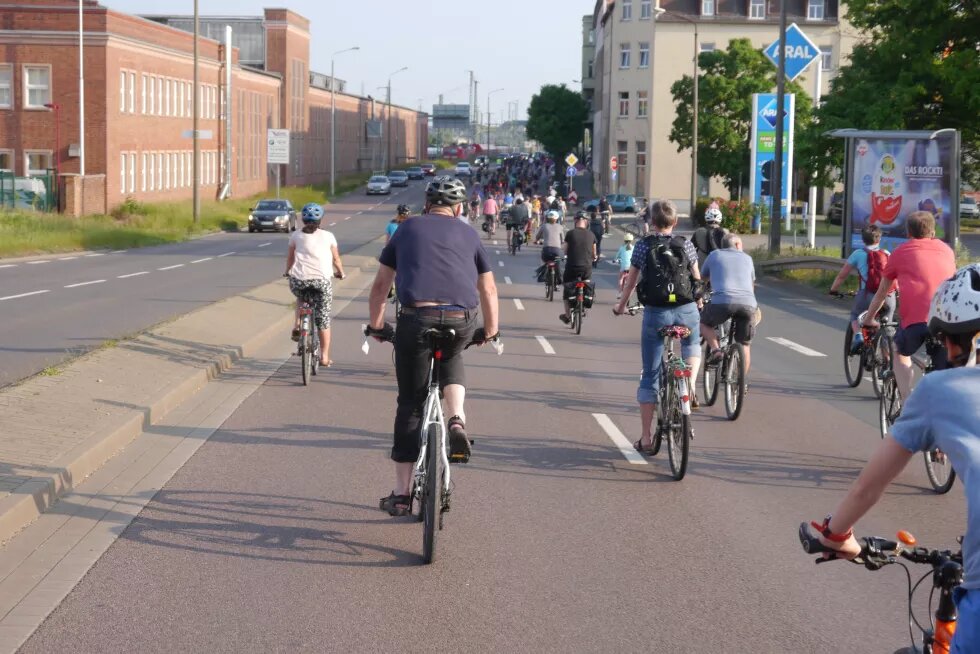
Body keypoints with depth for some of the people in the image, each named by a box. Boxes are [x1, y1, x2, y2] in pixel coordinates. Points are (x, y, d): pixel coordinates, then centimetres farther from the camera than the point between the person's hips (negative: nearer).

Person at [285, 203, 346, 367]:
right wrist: (341, 273, 31)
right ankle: (324, 356, 9)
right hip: (322, 280, -1)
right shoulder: (327, 236, 7)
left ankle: (297, 326, 15)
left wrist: (288, 272, 35)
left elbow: (290, 257, 16)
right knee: (323, 318, 9)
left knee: (301, 298, 36)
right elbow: (336, 259, 13)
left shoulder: (296, 235, 8)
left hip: (299, 279, 1)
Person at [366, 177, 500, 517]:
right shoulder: (469, 235, 21)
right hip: (461, 322, 1)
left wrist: (376, 325, 34)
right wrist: (490, 331, 36)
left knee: (410, 404, 9)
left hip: (416, 319, -1)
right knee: (451, 356, 36)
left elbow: (380, 286, 22)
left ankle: (401, 493, 11)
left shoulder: (407, 230, 21)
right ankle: (457, 419, 9)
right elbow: (488, 289, 23)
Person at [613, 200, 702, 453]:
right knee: (692, 346, 34)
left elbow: (631, 280, 9)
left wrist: (621, 305, 27)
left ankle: (646, 438, 9)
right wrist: (699, 301, 34)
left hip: (655, 313, -1)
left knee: (650, 375, 7)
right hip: (686, 311, 1)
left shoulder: (643, 246, 1)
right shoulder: (686, 246, 3)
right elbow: (696, 277, 14)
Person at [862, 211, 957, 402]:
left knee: (900, 352, 27)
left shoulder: (901, 252, 19)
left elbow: (882, 291, 28)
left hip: (914, 318, -1)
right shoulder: (946, 250, 25)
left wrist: (869, 318, 44)